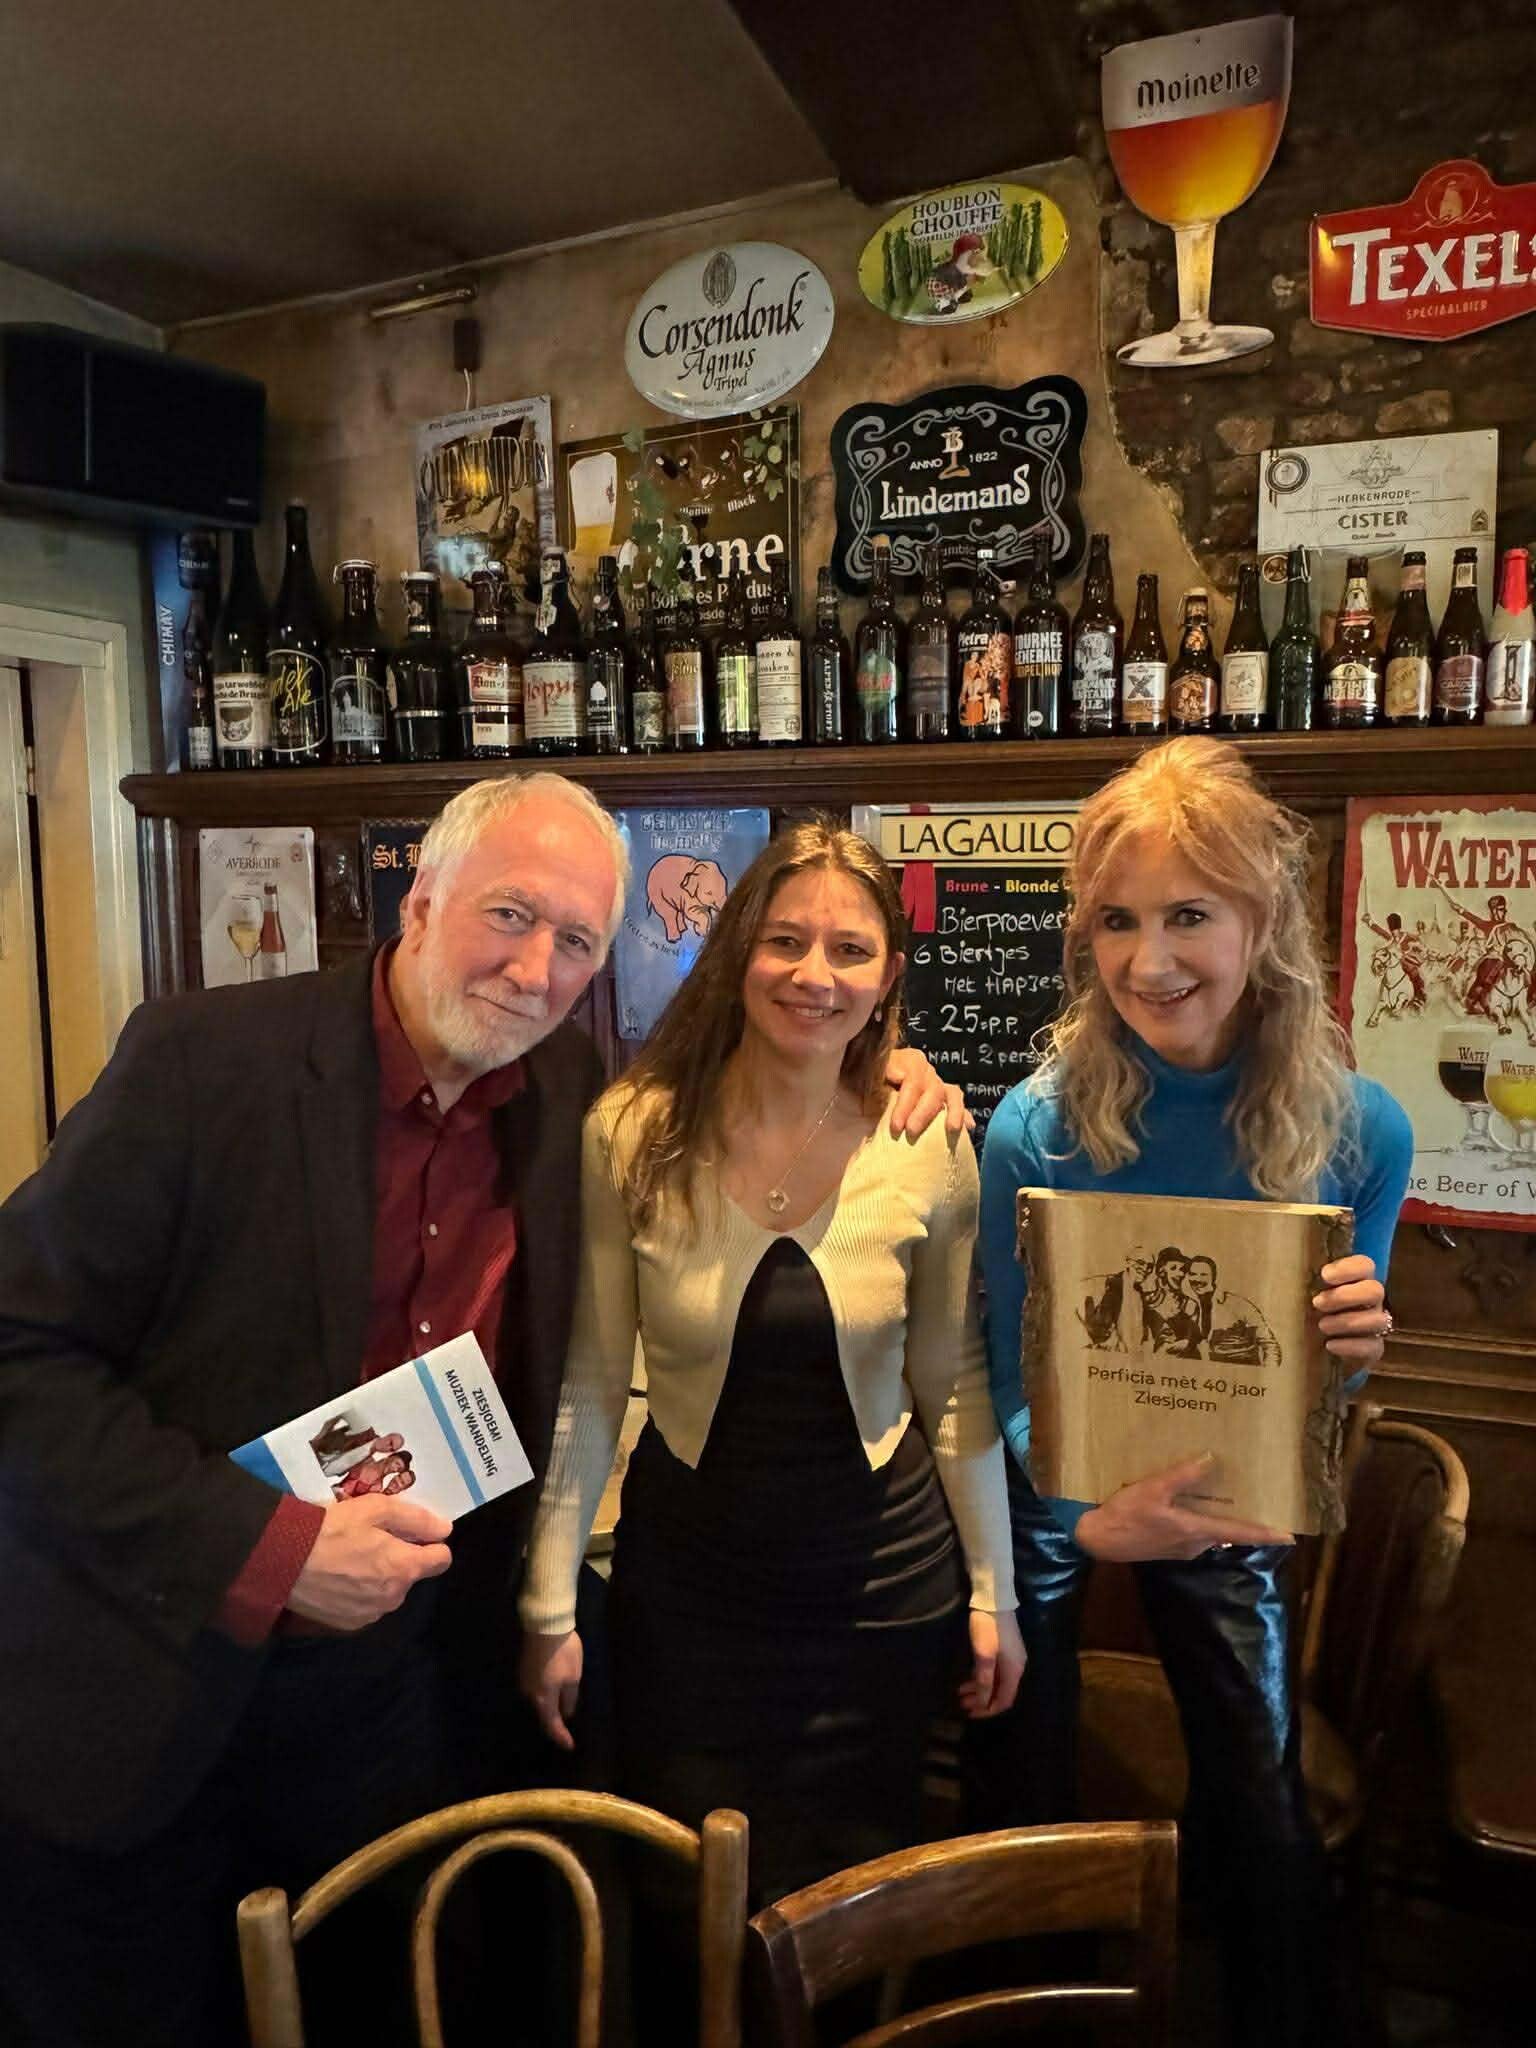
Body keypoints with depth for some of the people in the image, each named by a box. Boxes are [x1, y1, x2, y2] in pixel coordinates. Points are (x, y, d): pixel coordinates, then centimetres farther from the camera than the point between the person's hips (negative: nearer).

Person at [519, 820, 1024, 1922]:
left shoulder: (932, 1147, -10)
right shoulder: (632, 1135, -13)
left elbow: (955, 1383, 1)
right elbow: (586, 1385, -5)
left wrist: (993, 1590, 6)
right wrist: (551, 1602, -2)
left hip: (881, 1581, 1)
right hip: (683, 1574, 0)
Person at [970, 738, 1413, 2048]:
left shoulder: (1358, 1129, -21)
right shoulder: (1036, 1130, -28)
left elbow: (1328, 1372, -6)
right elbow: (1013, 1387, -19)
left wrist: (1355, 1343, -30)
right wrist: (1097, 1523, -38)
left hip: (1232, 1496, 2)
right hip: (1056, 1499, -1)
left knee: (1266, 1816, 14)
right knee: (1023, 1815, 14)